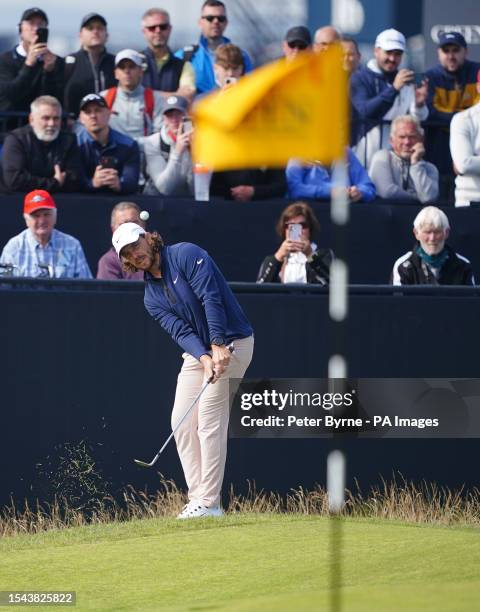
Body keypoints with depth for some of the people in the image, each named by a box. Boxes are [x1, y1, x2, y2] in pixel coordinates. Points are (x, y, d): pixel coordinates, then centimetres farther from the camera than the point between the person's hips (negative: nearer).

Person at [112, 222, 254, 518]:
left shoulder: (186, 255, -11)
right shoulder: (152, 298, 9)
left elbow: (211, 298, -21)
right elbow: (180, 330, -5)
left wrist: (219, 347, -29)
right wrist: (204, 358, -24)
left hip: (230, 344, -8)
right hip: (198, 351, 8)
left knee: (209, 420, -13)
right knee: (182, 422, 3)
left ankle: (209, 503, -11)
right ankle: (197, 500, 8)